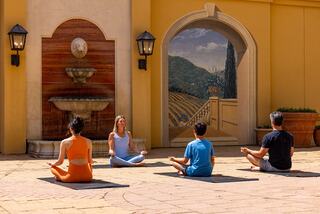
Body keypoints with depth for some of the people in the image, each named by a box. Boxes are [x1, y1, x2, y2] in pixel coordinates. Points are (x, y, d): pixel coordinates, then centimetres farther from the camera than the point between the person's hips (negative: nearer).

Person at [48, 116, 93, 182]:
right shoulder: (88, 142, 6)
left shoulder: (65, 142, 0)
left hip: (72, 177, 0)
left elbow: (60, 162, 5)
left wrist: (52, 164, 28)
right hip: (87, 177, 1)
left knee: (53, 168, 27)